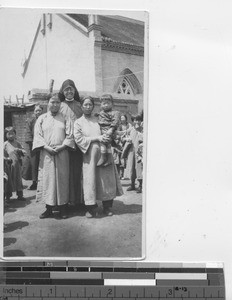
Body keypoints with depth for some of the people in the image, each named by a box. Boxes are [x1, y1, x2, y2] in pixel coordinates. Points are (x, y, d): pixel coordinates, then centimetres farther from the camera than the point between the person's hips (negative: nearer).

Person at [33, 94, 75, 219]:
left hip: (62, 153, -1)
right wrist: (47, 147, -11)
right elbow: (37, 135, 2)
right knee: (47, 179, 1)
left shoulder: (65, 119, 8)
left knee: (62, 179, 1)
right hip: (46, 153, 1)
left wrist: (61, 147, -13)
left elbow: (70, 136, 1)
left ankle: (63, 208, 9)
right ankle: (49, 208, 9)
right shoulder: (42, 118, 10)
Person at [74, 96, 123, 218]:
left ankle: (107, 206, 11)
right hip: (90, 155, -2)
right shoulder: (78, 122, 8)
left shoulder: (98, 120, 15)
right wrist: (96, 138, -13)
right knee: (90, 179, -4)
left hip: (104, 153, 2)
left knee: (106, 178, 0)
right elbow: (78, 139, -5)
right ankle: (90, 208, 6)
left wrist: (107, 136, -2)